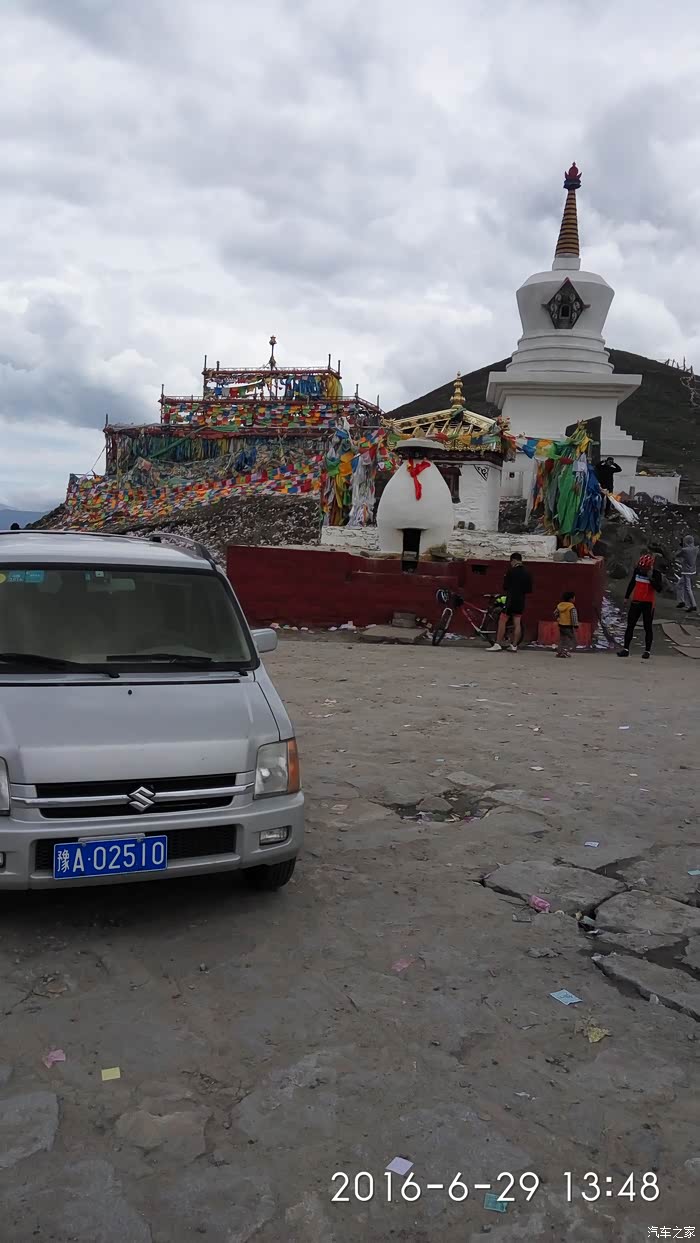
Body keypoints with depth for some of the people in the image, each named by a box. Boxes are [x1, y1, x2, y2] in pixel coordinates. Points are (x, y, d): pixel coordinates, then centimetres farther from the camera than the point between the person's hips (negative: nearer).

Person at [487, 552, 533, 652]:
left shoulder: (511, 571, -10)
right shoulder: (526, 573, 8)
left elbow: (505, 587, -7)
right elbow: (529, 591, 10)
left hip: (511, 600, -6)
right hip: (521, 602, 6)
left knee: (502, 622, -2)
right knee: (517, 624, 7)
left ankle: (498, 644, -6)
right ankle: (514, 646, 8)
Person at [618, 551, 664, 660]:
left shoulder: (656, 574, -12)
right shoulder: (637, 570, -1)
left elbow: (659, 588, -23)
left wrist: (651, 578, -30)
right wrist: (627, 596, 18)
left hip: (648, 603, -4)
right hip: (636, 601, 4)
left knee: (648, 627, 6)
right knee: (630, 625, 5)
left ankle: (647, 650, 14)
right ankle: (625, 648, 11)